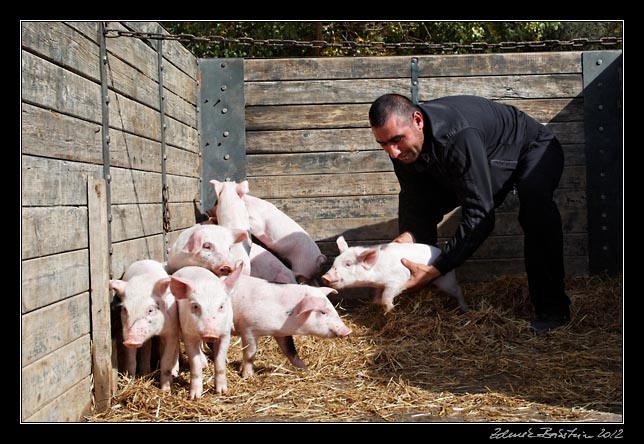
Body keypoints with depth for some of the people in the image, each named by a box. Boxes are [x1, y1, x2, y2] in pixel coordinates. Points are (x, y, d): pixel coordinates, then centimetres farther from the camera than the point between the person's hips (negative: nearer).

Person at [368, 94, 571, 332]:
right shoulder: (404, 146, -20)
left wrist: (435, 270, -46)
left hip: (534, 148, -7)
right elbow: (414, 199, -11)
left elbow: (479, 215, -44)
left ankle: (552, 307, -26)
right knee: (425, 203, 1)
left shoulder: (458, 135, -45)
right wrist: (408, 234, -33)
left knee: (535, 205, -38)